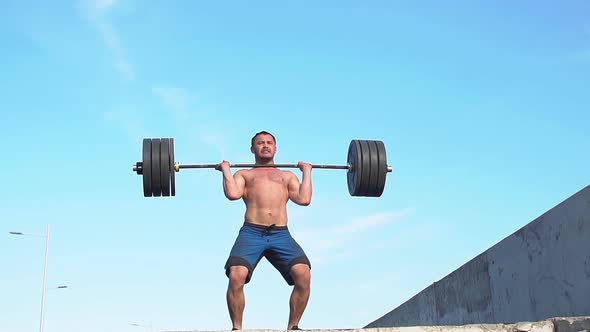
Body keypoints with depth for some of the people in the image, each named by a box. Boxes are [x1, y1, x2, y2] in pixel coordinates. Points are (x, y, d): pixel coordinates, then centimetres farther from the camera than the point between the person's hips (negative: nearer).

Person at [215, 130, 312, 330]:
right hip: (251, 233, -1)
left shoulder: (288, 176, 29)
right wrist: (226, 170, 12)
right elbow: (232, 194, 3)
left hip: (281, 234, 1)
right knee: (236, 276, -27)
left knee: (303, 275, -24)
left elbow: (304, 199, 11)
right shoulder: (244, 174, 25)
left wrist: (307, 172, 19)